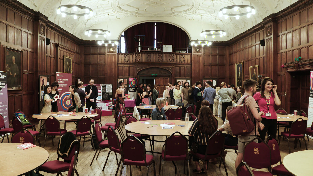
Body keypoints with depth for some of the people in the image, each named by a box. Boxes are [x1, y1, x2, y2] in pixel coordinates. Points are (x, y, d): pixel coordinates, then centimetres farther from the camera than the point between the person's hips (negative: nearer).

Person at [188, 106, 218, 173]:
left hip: (201, 147, -4)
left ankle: (198, 167, 27)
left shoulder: (198, 121, -15)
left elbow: (190, 134, -13)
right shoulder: (214, 120, -4)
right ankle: (205, 164, 36)